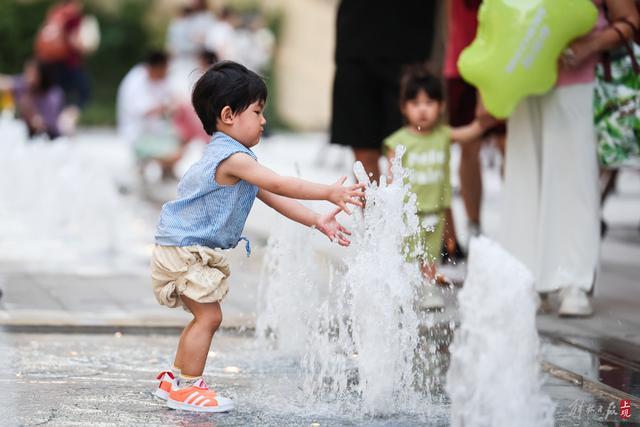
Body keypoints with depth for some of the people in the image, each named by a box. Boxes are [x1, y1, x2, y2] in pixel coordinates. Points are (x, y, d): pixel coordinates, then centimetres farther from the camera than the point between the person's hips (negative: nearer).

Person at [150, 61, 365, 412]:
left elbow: (271, 197, 14)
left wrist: (317, 221, 9)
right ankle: (188, 387, -4)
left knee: (204, 317, 17)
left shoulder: (233, 158, 14)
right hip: (183, 252, -11)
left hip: (191, 250, 11)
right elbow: (279, 185, -27)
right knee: (209, 316, -10)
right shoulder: (233, 157, -21)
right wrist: (328, 193, -25)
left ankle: (176, 379, 26)